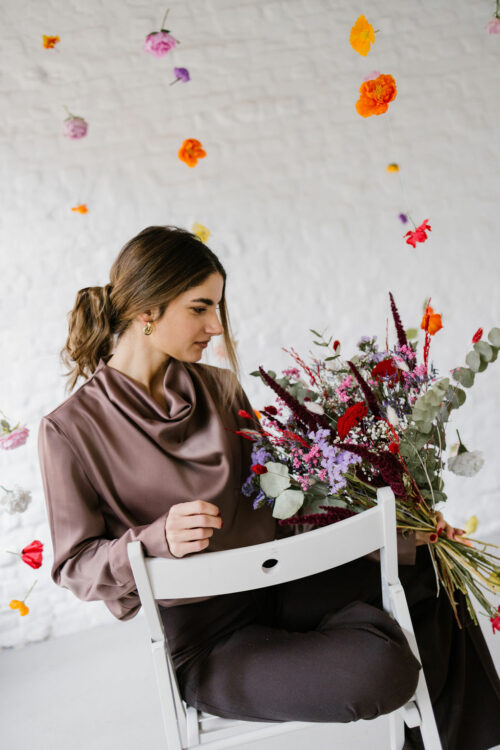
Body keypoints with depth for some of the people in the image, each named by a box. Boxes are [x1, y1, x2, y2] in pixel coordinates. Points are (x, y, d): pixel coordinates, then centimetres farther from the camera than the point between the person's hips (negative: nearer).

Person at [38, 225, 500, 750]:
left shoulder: (218, 389, 2)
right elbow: (74, 567, -9)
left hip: (278, 581, 6)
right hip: (205, 640, -6)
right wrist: (160, 539, -29)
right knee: (382, 667, -26)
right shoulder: (70, 429, -13)